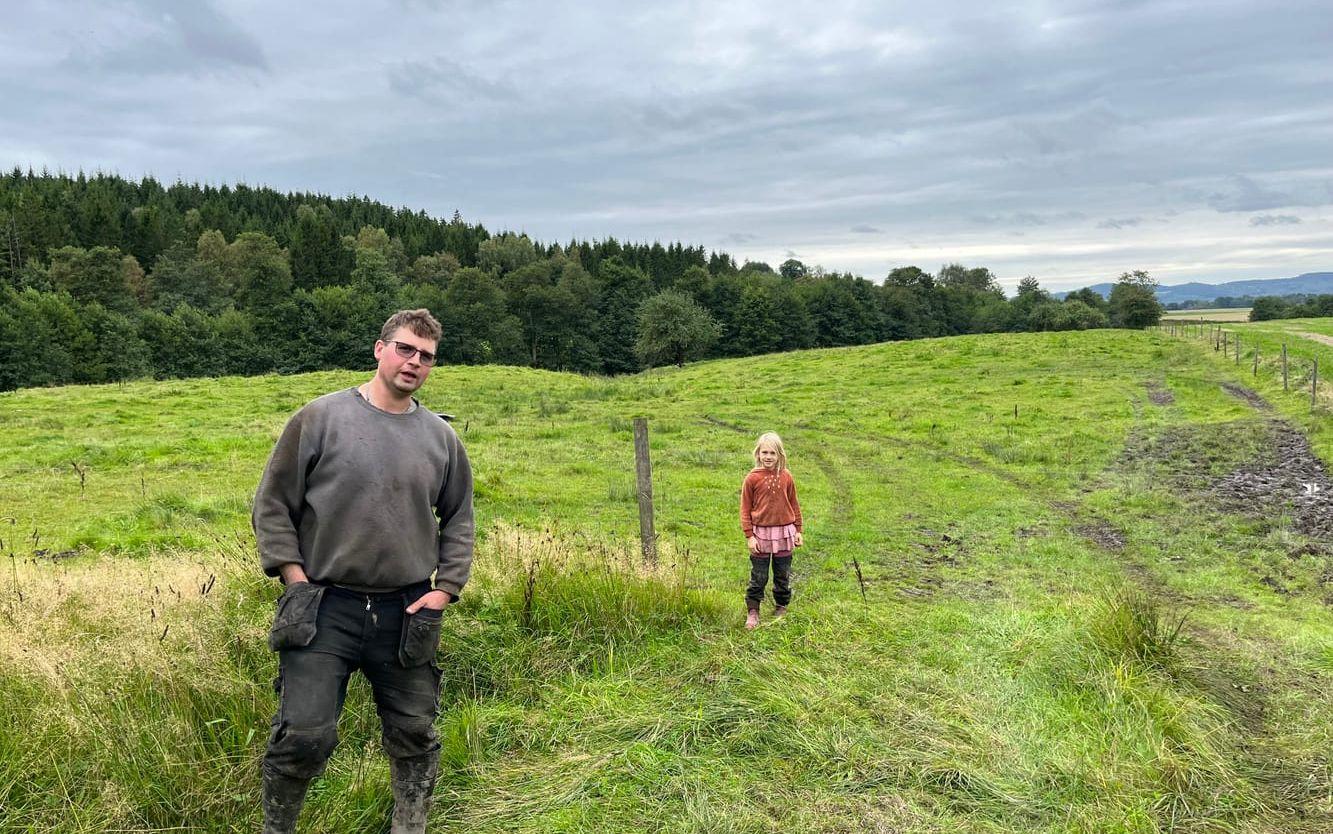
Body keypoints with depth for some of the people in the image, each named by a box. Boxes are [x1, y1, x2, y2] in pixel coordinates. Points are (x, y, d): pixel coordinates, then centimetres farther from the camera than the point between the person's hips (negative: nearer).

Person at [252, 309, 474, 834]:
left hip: (407, 614, 3)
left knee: (415, 735, 11)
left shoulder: (440, 437, 7)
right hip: (324, 608, -3)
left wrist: (445, 588, 5)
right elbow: (273, 504, 0)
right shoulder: (321, 418, -3)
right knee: (304, 735, -4)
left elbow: (458, 520, 15)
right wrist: (294, 579, -6)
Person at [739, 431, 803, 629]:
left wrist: (798, 530, 9)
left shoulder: (786, 476, 0)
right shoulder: (752, 478, -7)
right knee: (758, 577, 3)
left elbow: (794, 504, 9)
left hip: (784, 532, 2)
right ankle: (753, 612, 13)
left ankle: (781, 608, 29)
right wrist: (749, 536, -7)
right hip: (761, 533, -2)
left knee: (783, 575, 13)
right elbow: (745, 508, -4)